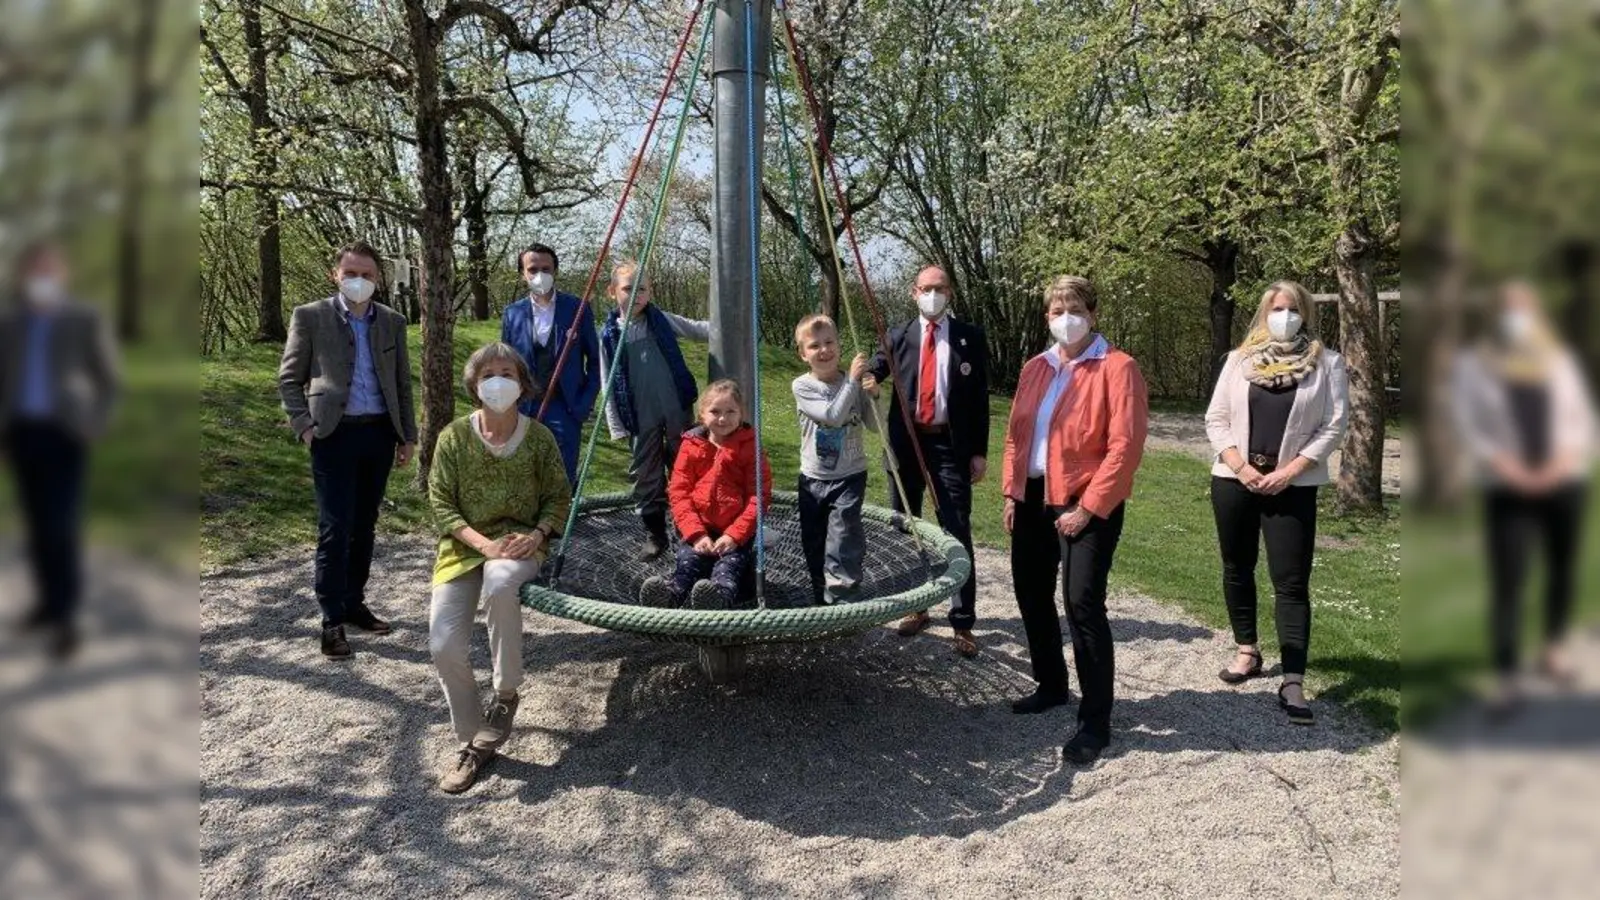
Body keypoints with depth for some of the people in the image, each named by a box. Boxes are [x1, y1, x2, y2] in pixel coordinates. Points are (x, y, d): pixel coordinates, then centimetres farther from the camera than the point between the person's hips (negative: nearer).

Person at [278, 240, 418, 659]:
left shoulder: (392, 322, 10)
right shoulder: (310, 317, 0)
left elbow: (402, 384, 14)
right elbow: (288, 378, 2)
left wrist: (408, 436, 11)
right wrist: (304, 424, -9)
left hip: (379, 434, 4)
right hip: (335, 435, -4)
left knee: (364, 526, 12)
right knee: (335, 529, -4)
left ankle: (354, 603, 24)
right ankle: (332, 620, 4)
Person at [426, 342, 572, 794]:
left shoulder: (539, 437, -1)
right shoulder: (454, 437, -2)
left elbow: (559, 498, 5)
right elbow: (440, 503, -3)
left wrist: (537, 533, -14)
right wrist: (482, 542, -17)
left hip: (520, 542, -1)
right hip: (465, 546, 2)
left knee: (500, 583, -39)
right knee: (443, 646, -15)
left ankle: (505, 694, -15)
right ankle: (472, 741, 10)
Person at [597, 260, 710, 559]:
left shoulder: (661, 320, 1)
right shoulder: (610, 334, -1)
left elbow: (696, 329, 7)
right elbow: (608, 384, 1)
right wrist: (616, 425, -2)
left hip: (677, 410, 0)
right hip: (642, 418, 0)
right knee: (646, 477, 6)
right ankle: (655, 534, 20)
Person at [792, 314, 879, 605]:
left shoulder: (854, 384, -3)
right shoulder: (802, 386, -9)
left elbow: (875, 425, -5)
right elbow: (832, 415, -23)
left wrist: (872, 396, -20)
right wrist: (852, 380, -23)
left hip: (849, 477, -1)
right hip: (813, 479, 1)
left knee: (842, 541, -14)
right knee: (814, 545, 12)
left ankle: (840, 599, -12)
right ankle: (821, 599, 29)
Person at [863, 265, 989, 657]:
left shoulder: (970, 338, 3)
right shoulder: (898, 336, 9)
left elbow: (980, 397, 2)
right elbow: (875, 368, -3)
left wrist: (980, 451, -3)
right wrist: (867, 379, -28)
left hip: (951, 444, -3)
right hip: (907, 442, 3)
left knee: (957, 533, -3)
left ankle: (963, 623, 2)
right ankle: (914, 607, 27)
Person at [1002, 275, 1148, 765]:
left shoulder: (1117, 367, -9)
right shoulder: (1035, 368, 12)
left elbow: (1125, 446, -16)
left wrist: (1088, 509, -17)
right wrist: (1011, 492, 6)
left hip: (1087, 505, -7)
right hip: (1032, 499, 7)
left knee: (1082, 604, -11)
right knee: (1032, 595, 14)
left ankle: (1096, 722, 1)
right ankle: (1051, 686, 35)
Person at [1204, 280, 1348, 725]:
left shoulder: (1326, 363, 1)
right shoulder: (1239, 359, 6)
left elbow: (1333, 426, -3)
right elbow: (1216, 419, 4)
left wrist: (1289, 472, -13)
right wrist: (1239, 465, -10)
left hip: (1292, 486, -3)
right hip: (1233, 481, 3)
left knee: (1291, 582, -6)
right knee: (1237, 569, 12)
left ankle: (1292, 683, -7)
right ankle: (1248, 652, 30)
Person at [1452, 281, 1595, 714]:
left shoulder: (1559, 360, 10)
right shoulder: (1472, 364, 0)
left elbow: (1582, 420, 6)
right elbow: (1469, 430, -5)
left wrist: (1558, 466, -11)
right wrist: (1514, 472, -15)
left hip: (1565, 483, 4)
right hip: (1506, 490, -4)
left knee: (1563, 570, 11)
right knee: (1507, 581, -9)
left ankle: (1553, 652, 30)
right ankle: (1506, 678, -9)